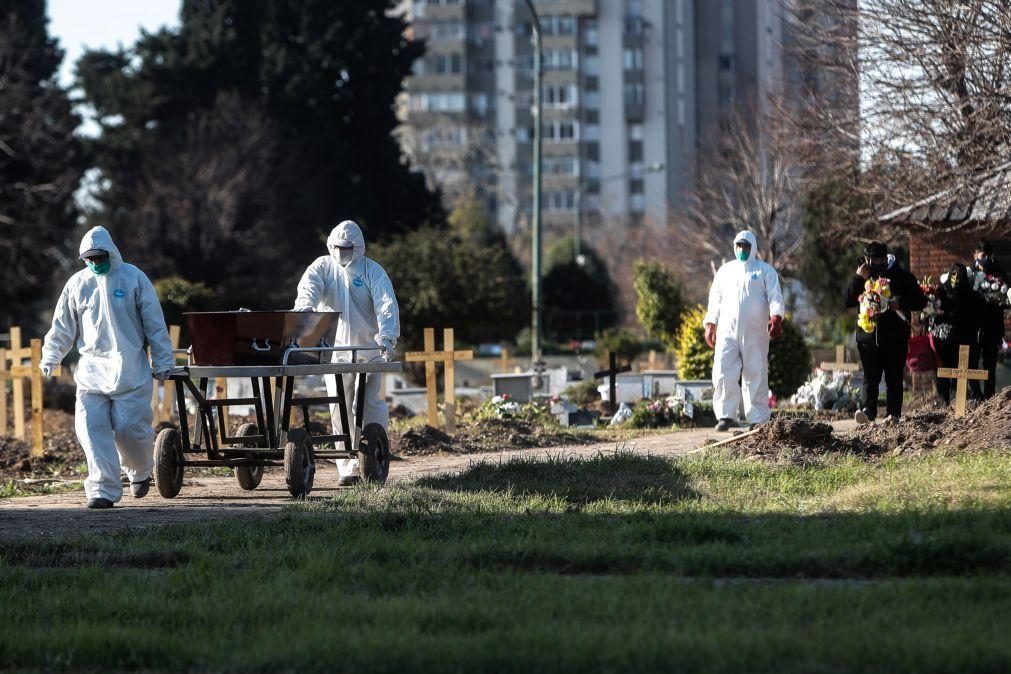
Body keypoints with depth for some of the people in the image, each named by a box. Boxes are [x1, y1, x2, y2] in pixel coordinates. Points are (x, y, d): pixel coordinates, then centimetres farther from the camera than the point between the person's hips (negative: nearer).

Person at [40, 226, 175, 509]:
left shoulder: (133, 278, 0)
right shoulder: (77, 283, 9)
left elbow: (155, 323, 2)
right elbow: (63, 325, 14)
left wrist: (162, 362, 1)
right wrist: (50, 357, 4)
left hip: (130, 369, -3)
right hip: (91, 369, 3)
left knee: (130, 427, -7)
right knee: (92, 428, -9)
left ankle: (141, 472, 24)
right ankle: (104, 489, -8)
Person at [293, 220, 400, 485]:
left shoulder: (372, 271, 1)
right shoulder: (323, 267, 6)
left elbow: (386, 304, -11)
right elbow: (308, 288, -14)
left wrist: (387, 336, -29)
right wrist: (304, 307, -38)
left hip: (368, 348, -1)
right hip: (335, 349, 1)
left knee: (369, 404, -6)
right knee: (340, 409, -4)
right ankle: (347, 469, -2)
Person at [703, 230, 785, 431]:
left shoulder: (765, 270, 9)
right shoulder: (725, 270, 20)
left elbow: (775, 296, -2)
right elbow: (715, 299, 21)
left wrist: (776, 318, -19)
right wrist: (710, 324, 11)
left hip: (755, 333, -3)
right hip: (727, 331, 3)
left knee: (756, 375, -2)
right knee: (723, 373, -9)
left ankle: (758, 419, 2)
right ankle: (726, 415, -1)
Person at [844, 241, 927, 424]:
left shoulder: (902, 277, 2)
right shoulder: (864, 276, 11)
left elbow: (921, 301, 1)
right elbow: (847, 301, 5)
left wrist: (900, 304, -16)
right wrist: (858, 278, -6)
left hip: (895, 338, -2)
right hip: (868, 337, 2)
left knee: (894, 378, 2)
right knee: (870, 378, -9)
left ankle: (893, 414, 5)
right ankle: (867, 411, -21)